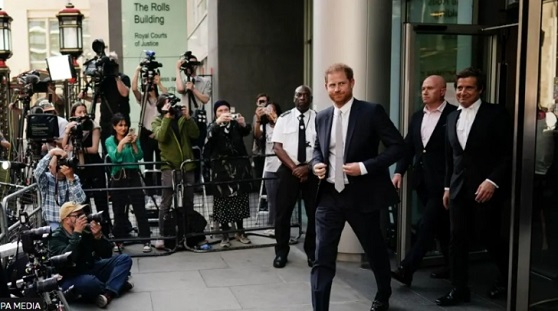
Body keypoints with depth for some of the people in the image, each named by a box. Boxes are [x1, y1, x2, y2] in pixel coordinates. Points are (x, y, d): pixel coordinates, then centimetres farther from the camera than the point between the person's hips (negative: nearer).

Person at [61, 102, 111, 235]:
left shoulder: (93, 127, -2)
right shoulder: (70, 128, 9)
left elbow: (94, 149, -11)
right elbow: (64, 147, -3)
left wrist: (77, 148, -15)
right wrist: (67, 131, -12)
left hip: (95, 167, -3)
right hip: (79, 168, 4)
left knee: (101, 200, -2)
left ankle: (106, 232, 3)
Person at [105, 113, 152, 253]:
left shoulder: (133, 137, 6)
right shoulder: (110, 141, 5)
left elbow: (139, 156, -4)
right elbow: (114, 157, -12)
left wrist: (134, 144, -18)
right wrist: (122, 143, -23)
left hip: (133, 176, -1)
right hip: (117, 178, 1)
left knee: (140, 209, -5)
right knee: (118, 210, 6)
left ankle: (146, 240, -4)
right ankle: (119, 240, 18)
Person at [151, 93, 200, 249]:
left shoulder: (183, 119, 12)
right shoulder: (157, 121, 5)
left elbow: (195, 134, -3)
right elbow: (161, 137, -16)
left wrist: (187, 117, -11)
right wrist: (167, 117, -17)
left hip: (187, 166, 4)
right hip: (169, 167, -3)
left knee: (188, 203, 9)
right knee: (166, 203, -6)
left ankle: (186, 234, 19)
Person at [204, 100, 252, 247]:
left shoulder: (235, 124, 10)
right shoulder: (214, 126, 6)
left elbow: (246, 132, -11)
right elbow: (209, 134, -18)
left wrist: (243, 124, -34)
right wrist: (218, 122, -37)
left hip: (238, 166, 2)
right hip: (221, 167, -2)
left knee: (239, 198, 7)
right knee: (223, 200, -2)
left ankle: (240, 232, 18)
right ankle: (225, 234, 4)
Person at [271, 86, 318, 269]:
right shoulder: (284, 118, 1)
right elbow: (277, 147, -3)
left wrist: (307, 167, -13)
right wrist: (294, 167, -13)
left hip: (312, 172, 0)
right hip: (288, 170, 0)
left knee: (314, 213, 6)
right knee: (283, 212, 4)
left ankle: (312, 253, 22)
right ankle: (281, 252, 18)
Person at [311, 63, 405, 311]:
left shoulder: (372, 112, -8)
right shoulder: (322, 117, 8)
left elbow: (398, 146, -10)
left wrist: (364, 167, -19)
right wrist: (317, 163, -2)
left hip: (361, 195, -3)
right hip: (329, 196, 3)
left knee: (375, 251, 18)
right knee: (322, 258, -3)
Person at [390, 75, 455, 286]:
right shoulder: (417, 116, 12)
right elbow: (408, 147, 12)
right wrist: (399, 171, 1)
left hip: (441, 181, -7)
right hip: (422, 180, 7)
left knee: (427, 225, -8)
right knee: (440, 225, 16)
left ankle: (406, 269, -8)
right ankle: (451, 266, 29)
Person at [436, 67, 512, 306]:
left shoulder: (496, 114, -7)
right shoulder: (452, 117, 11)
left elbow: (509, 153, -10)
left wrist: (492, 181, -18)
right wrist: (447, 186, 15)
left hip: (486, 188, -5)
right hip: (459, 189, 5)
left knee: (486, 235, 3)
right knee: (457, 239, 3)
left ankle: (508, 278, 30)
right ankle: (459, 290, 12)